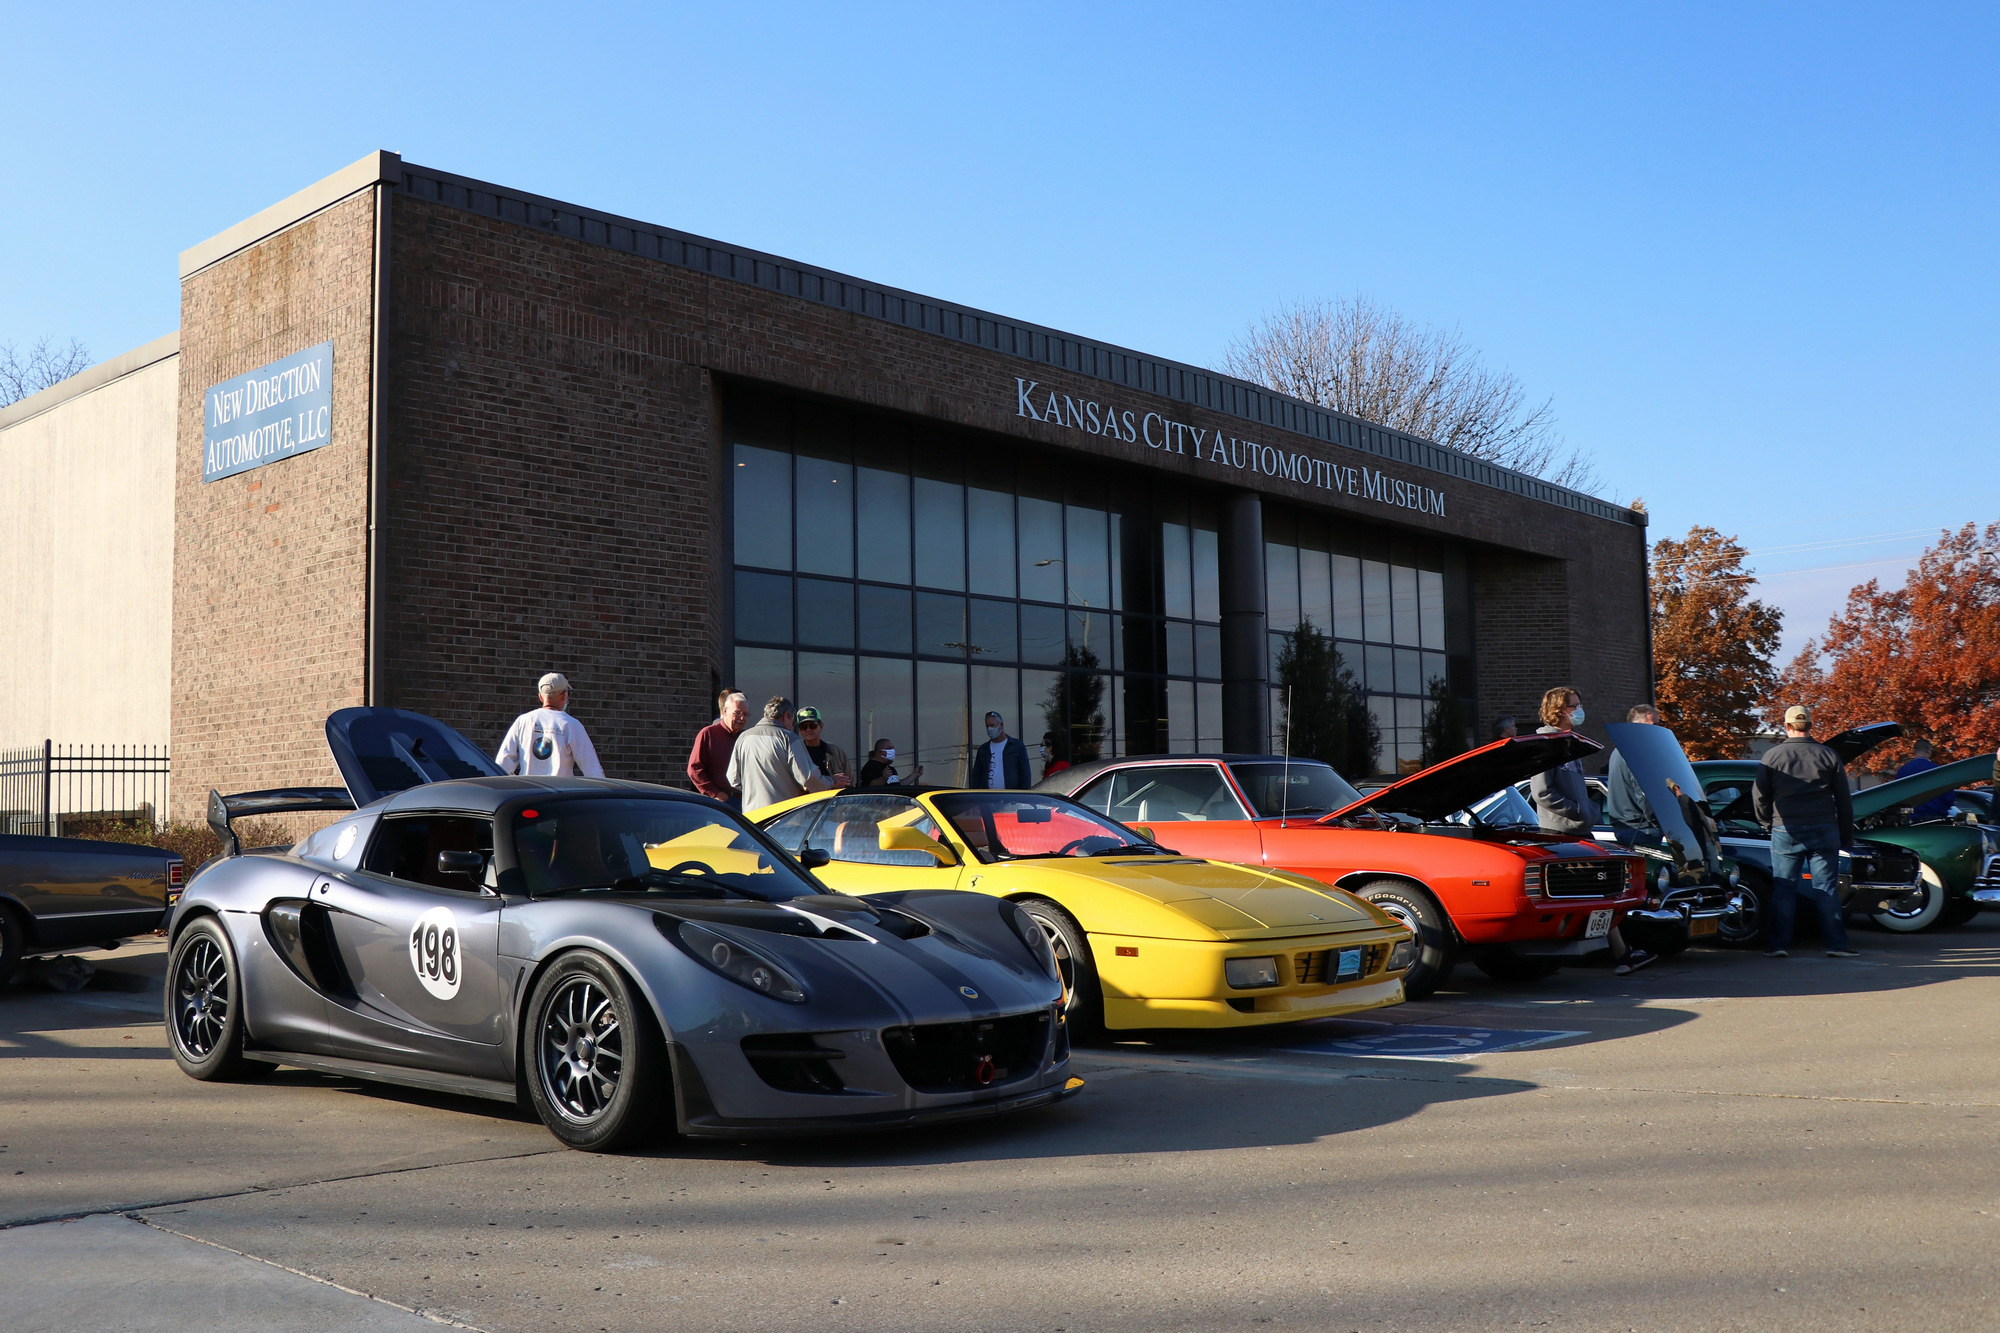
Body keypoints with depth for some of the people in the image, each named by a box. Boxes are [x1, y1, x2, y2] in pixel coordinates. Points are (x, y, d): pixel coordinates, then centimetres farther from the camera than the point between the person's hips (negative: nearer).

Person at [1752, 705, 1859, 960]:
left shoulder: (1772, 756, 0)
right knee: (1827, 888, 4)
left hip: (1786, 831, -1)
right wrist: (1846, 835, 14)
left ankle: (1780, 945, 2)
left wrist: (1768, 822, 20)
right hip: (1823, 830, 1)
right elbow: (1844, 800, 7)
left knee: (1783, 889, 3)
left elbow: (1759, 795, 2)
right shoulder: (1828, 756, 4)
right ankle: (1836, 944, 3)